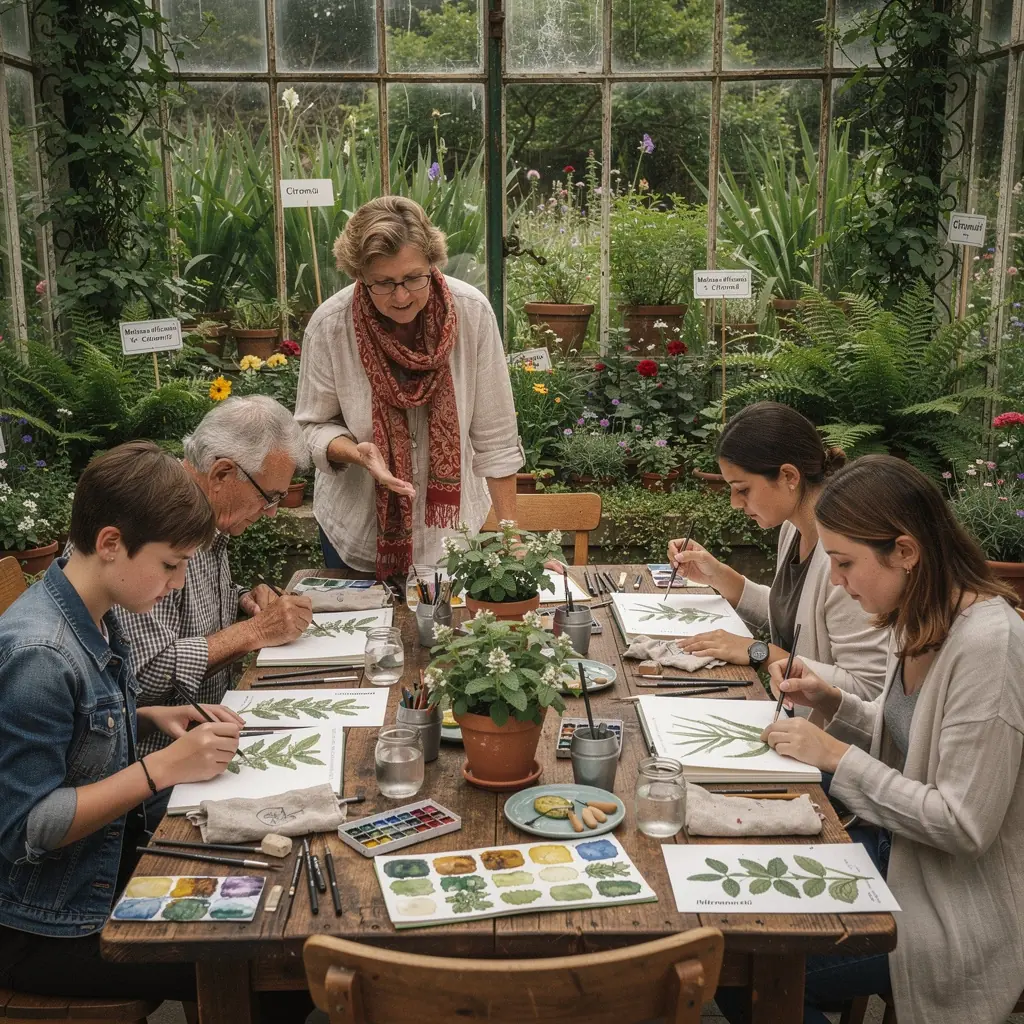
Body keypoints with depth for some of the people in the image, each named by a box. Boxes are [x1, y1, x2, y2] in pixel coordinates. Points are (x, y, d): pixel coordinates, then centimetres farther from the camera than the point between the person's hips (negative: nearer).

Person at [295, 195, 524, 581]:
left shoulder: (471, 312, -17)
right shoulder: (330, 325, -18)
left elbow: (494, 435, -11)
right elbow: (312, 427, -6)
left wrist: (510, 532, -7)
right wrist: (355, 452, -28)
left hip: (453, 523, 0)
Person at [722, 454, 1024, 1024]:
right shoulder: (924, 622, 1)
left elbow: (965, 825, -26)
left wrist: (837, 757, -20)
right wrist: (831, 702, -3)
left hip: (960, 916, -8)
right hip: (904, 862, 8)